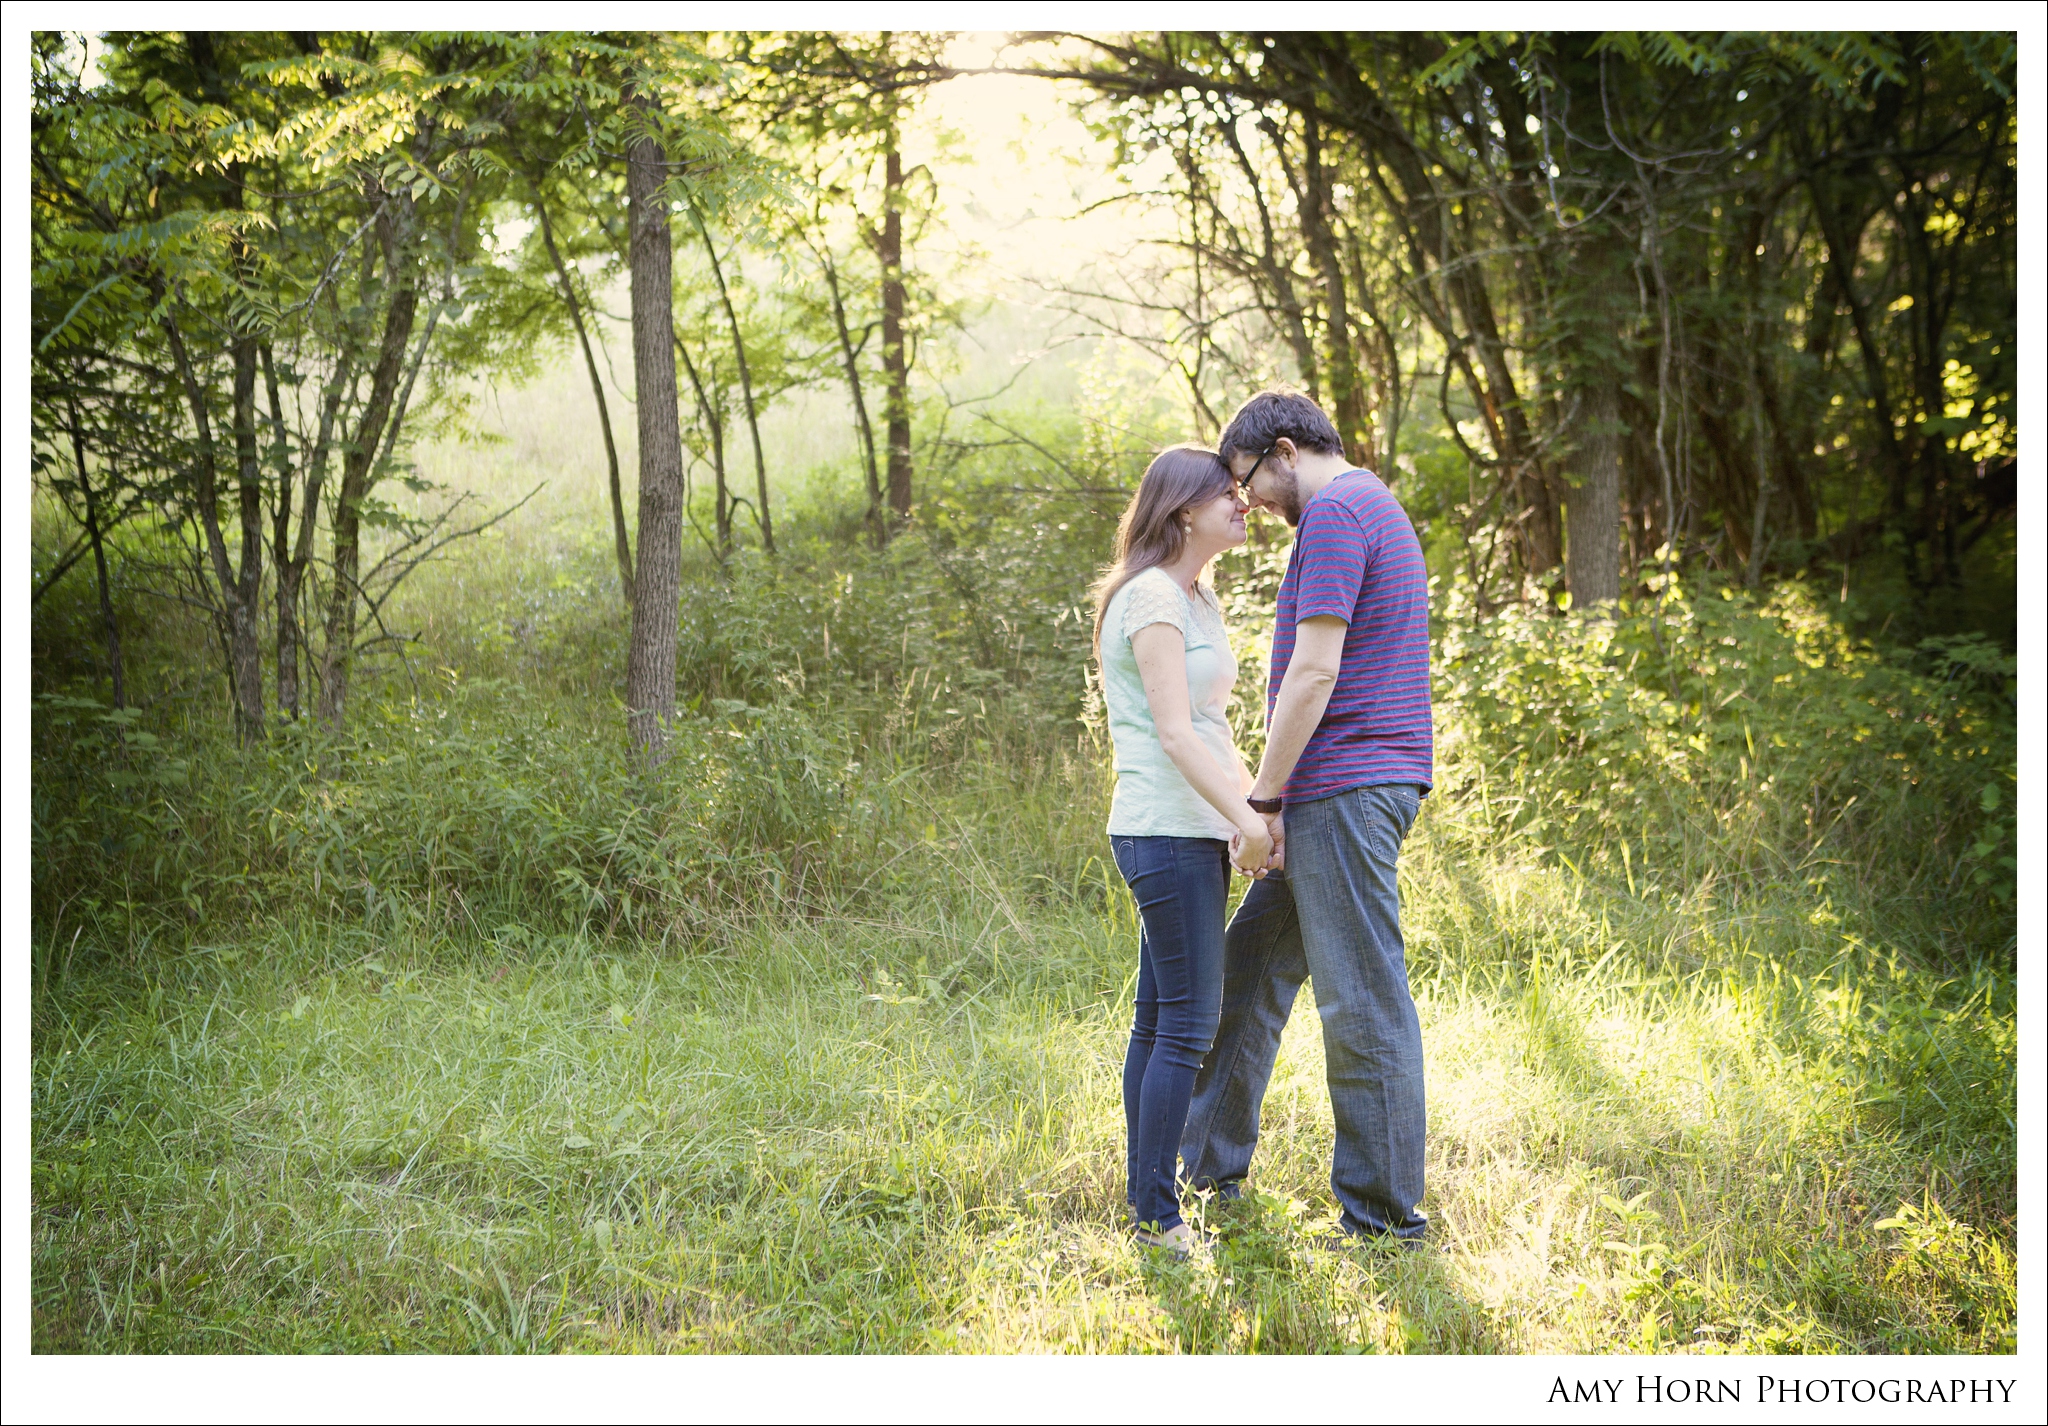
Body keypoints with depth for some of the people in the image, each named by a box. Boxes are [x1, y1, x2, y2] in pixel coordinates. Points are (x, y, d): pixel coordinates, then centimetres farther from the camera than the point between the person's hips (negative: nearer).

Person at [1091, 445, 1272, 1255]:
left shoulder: (1198, 600, 18)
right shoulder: (1151, 598, -12)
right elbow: (1173, 733, -18)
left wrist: (1254, 809, 14)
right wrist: (1247, 820, -19)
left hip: (1191, 832, 10)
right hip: (1168, 831, -10)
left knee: (1159, 1021, 11)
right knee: (1189, 1024, -8)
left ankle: (1145, 1201, 17)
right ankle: (1158, 1216, -3)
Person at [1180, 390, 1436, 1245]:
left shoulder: (1334, 514, -12)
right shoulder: (1376, 511, 21)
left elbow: (1314, 672, -19)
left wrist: (1264, 799, -13)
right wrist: (1279, 798, 23)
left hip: (1342, 790, -11)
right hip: (1346, 796, 11)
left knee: (1361, 1000, -5)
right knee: (1253, 965, 16)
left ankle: (1386, 1216, 1)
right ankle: (1209, 1165, 24)